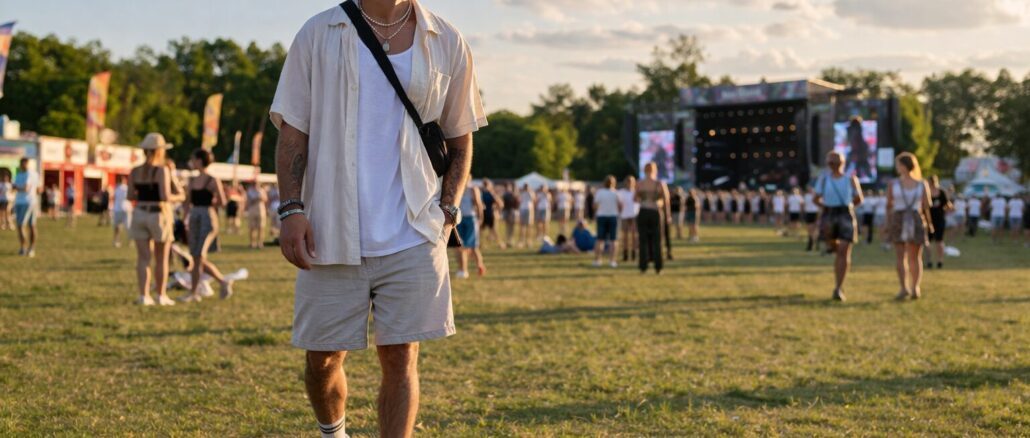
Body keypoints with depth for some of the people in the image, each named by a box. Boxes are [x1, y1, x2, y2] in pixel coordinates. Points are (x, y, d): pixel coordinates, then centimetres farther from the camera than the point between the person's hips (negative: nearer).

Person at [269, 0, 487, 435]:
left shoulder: (446, 44, 5)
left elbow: (460, 142, 12)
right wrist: (291, 209, -8)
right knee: (323, 358, 9)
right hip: (331, 234, 0)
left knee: (400, 358, -2)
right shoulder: (319, 35, 4)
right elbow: (292, 133, 3)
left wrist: (447, 210, 1)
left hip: (412, 236, 0)